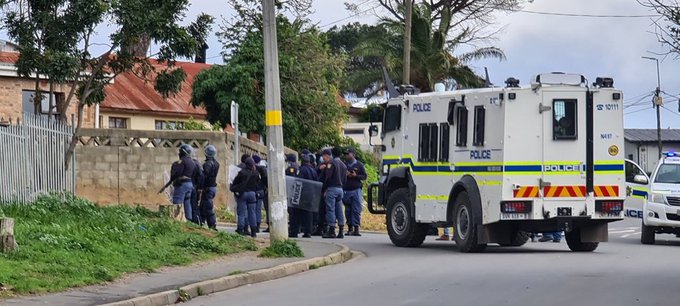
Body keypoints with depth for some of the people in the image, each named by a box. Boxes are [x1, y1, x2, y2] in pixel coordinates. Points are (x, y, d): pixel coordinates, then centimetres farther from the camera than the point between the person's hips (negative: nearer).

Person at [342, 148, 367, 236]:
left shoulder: (359, 165, 5)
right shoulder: (344, 165, 11)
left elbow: (364, 176, 3)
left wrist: (355, 176, -13)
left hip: (356, 190, -3)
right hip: (346, 191, 3)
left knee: (356, 210, -8)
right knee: (348, 210, 5)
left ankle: (356, 228, -7)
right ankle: (350, 228, 11)